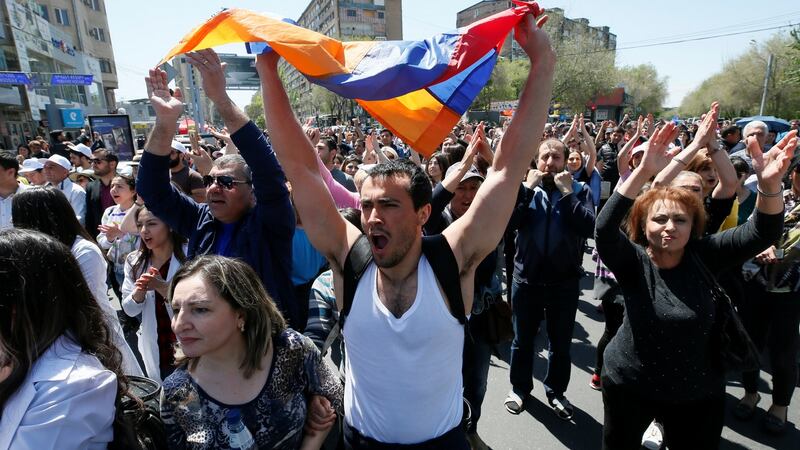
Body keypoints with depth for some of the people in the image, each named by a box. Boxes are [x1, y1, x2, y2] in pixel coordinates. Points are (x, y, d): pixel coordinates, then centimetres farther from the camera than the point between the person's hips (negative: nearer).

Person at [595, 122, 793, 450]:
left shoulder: (704, 256, -9)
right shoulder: (633, 261, -17)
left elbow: (762, 232, -18)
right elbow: (605, 228, -35)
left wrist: (769, 183, -37)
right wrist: (644, 172, -45)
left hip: (697, 393, 2)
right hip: (629, 386, -1)